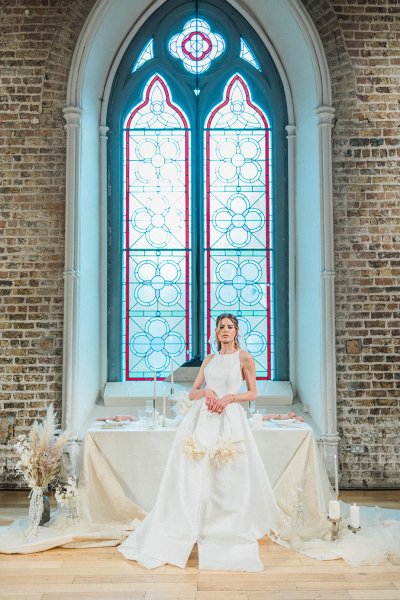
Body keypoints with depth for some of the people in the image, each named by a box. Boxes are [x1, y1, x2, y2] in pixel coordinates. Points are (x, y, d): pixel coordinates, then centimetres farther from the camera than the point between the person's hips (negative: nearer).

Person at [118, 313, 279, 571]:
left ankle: (229, 536, 13)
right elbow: (192, 393, 13)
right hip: (201, 421, 3)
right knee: (192, 478, 4)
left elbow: (253, 393, 4)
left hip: (229, 421, -3)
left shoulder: (244, 357, 4)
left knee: (227, 482, -2)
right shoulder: (209, 359, 15)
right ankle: (171, 540, 13)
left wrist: (229, 397, -11)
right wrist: (206, 391, -8)